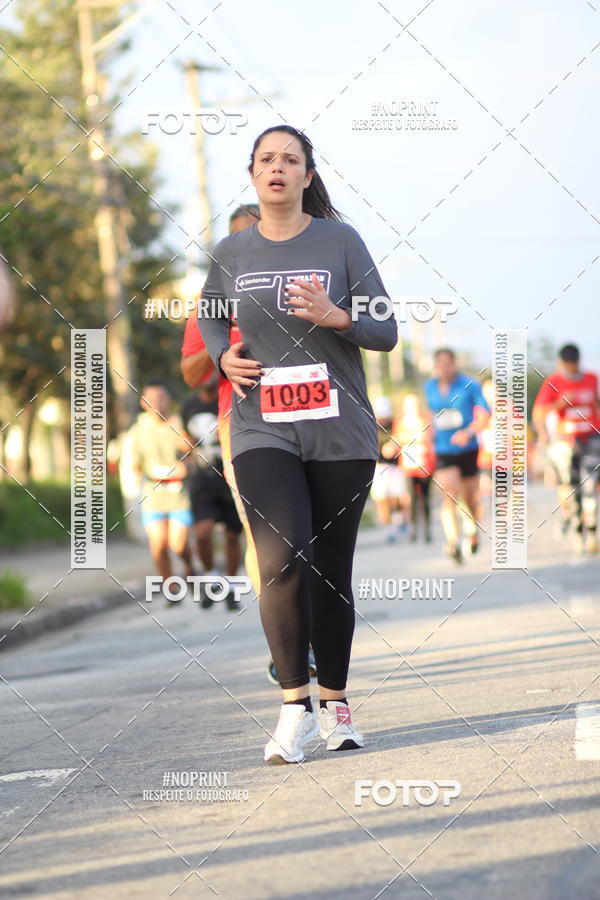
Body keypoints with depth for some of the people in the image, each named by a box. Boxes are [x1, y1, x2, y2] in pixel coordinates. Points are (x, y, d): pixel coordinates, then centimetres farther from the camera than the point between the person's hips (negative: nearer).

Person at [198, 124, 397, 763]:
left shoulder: (340, 241, 1)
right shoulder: (230, 253, 7)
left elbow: (386, 332, 2)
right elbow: (208, 317, 26)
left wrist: (335, 317, -18)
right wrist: (223, 356, 5)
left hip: (341, 431, 0)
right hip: (263, 430, 0)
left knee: (332, 571, 5)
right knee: (283, 557, -19)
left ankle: (335, 700, 24)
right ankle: (295, 704, -10)